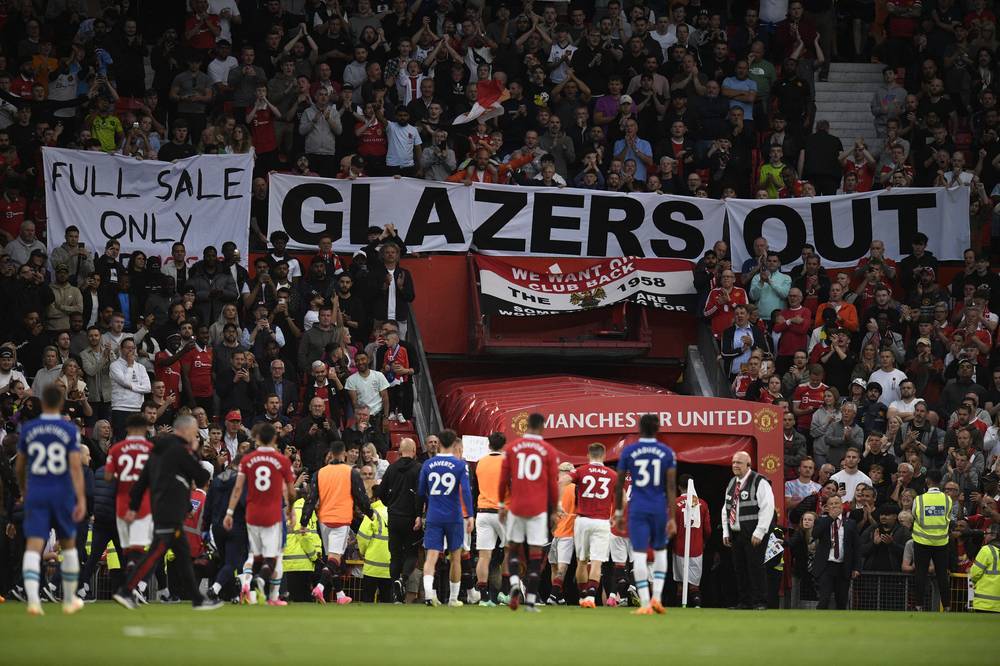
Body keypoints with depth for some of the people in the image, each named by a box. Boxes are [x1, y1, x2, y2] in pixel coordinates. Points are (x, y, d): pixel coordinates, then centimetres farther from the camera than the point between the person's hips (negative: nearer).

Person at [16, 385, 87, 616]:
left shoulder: (28, 429, 2)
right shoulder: (70, 431, -5)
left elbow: (20, 466, 11)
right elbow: (76, 466, -14)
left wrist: (23, 489, 29)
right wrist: (81, 499, -17)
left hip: (36, 494, 1)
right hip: (63, 494, -1)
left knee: (33, 547, -7)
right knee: (68, 545, 17)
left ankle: (32, 598, -27)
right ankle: (69, 599, 26)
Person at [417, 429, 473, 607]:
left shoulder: (428, 464, 4)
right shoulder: (460, 465, -4)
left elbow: (421, 492, 11)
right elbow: (466, 490, -13)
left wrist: (420, 514, 24)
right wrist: (470, 516, -14)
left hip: (433, 517, 1)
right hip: (454, 517, -1)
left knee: (431, 557, -6)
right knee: (455, 558, 13)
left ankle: (428, 592, -30)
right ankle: (453, 598, 19)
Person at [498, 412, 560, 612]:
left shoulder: (511, 447, 3)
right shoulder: (549, 451, 0)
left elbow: (503, 479, 7)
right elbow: (554, 484, 2)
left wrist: (501, 505, 17)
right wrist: (553, 511, 12)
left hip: (516, 506, 1)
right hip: (539, 509, -1)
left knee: (513, 547, 15)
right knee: (535, 553, 1)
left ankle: (515, 583, -11)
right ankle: (530, 600, 0)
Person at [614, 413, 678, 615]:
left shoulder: (628, 452, -1)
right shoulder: (667, 453, 0)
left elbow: (619, 485, 2)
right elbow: (671, 487, -5)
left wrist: (619, 512, 12)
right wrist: (672, 518, -4)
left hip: (637, 509, -1)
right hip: (659, 508, 1)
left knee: (639, 554, -2)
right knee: (660, 551, 19)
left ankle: (645, 604, -9)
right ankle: (657, 596, 7)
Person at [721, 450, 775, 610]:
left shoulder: (759, 482, -8)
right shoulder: (732, 484, 16)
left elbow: (767, 508, -13)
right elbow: (726, 509, 22)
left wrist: (759, 533, -17)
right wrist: (726, 532, 13)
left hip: (753, 534, -7)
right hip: (735, 534, 7)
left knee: (755, 567, -8)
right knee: (740, 568, 6)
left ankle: (760, 602, -4)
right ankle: (744, 602, 11)